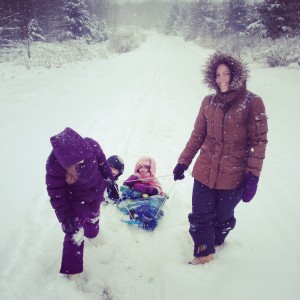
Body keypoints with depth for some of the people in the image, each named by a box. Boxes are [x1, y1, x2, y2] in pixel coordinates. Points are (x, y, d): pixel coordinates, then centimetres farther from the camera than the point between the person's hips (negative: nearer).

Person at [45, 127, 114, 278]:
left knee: (93, 217, 31)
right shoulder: (54, 165, -39)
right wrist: (65, 218, -21)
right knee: (75, 233, 1)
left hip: (97, 192, 4)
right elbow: (57, 196, -26)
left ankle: (92, 233, 67)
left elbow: (103, 162, -9)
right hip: (77, 200, -4)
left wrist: (110, 181, 2)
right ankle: (72, 269, 24)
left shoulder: (90, 145, -32)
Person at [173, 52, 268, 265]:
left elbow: (258, 141, -8)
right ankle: (203, 252, 33)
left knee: (223, 218, 16)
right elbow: (197, 136, 8)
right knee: (200, 216, 9)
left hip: (233, 176, -3)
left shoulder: (252, 103, -8)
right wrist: (183, 163, 6)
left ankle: (216, 240, 47)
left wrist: (253, 176, -13)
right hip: (205, 172, 3)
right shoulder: (209, 102, 3)